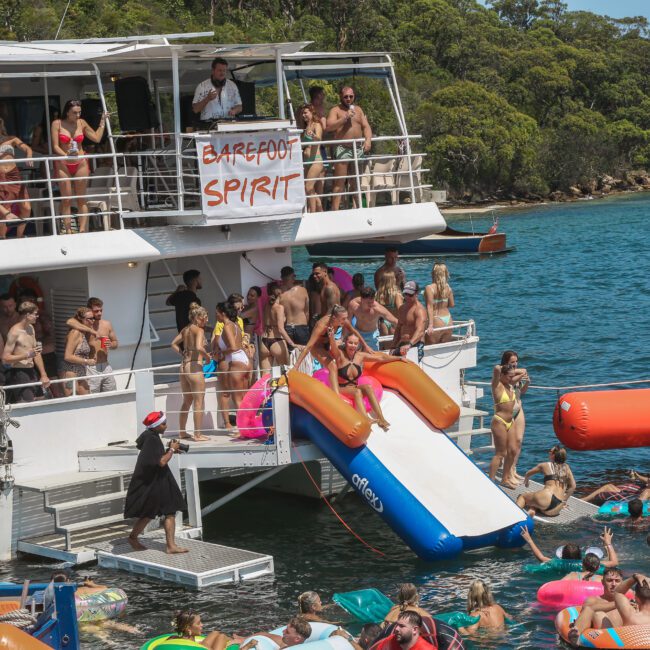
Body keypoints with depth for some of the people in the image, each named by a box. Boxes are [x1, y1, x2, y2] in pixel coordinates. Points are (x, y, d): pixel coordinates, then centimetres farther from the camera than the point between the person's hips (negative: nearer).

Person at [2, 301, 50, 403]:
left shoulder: (30, 328, 12)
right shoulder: (14, 332, -14)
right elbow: (5, 359, -18)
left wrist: (43, 375, 13)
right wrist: (27, 355, -24)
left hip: (32, 372, 8)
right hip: (18, 374, -8)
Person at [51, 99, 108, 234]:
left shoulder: (81, 123, 5)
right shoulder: (57, 124, -4)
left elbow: (97, 138, 7)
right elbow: (55, 146, -8)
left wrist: (102, 122, 8)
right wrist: (66, 155, -23)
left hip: (80, 164, 2)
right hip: (63, 165, -2)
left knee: (82, 199, 1)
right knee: (66, 199, -2)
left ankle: (83, 230, 0)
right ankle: (68, 231, 0)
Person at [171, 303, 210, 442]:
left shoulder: (185, 329, 12)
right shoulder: (199, 330, -11)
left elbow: (174, 344, 19)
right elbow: (199, 347, -26)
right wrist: (207, 356, -10)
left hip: (184, 366, 8)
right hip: (195, 367, -8)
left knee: (187, 401, 18)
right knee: (199, 402, -2)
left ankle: (182, 432, 24)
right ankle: (198, 434, -2)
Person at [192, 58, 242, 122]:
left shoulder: (232, 85, 12)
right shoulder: (202, 86, 3)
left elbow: (239, 107, 17)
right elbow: (195, 109, -1)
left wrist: (234, 111, -6)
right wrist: (207, 99, -16)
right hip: (208, 122, -3)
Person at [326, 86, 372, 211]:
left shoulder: (358, 110, 18)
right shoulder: (336, 110, 1)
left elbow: (366, 126, 14)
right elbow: (328, 127, -13)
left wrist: (368, 139, -5)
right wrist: (345, 117, -17)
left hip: (358, 149, 5)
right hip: (342, 149, -5)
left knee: (355, 182, 11)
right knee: (339, 182, -11)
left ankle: (358, 208, 16)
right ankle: (335, 209, -14)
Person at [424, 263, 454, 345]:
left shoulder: (429, 288, -13)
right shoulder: (448, 288, 2)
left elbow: (430, 307, -19)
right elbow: (451, 304, 11)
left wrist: (430, 325, -23)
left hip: (437, 321, -6)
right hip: (448, 321, 6)